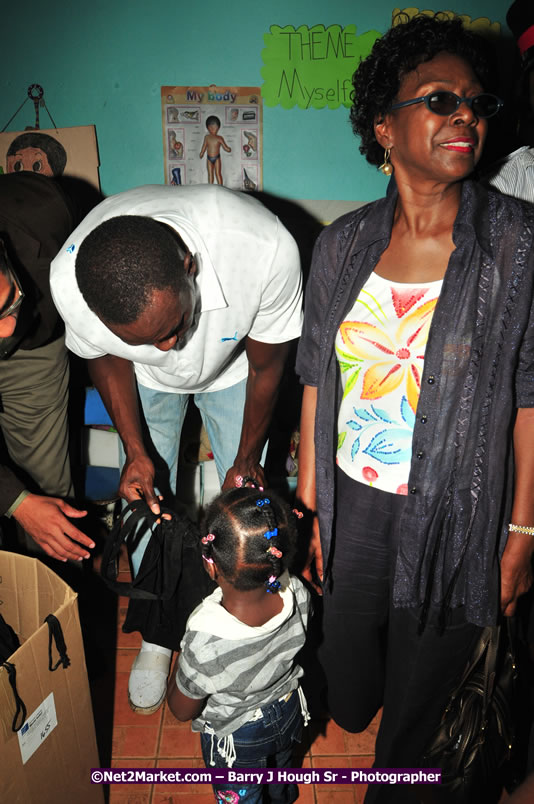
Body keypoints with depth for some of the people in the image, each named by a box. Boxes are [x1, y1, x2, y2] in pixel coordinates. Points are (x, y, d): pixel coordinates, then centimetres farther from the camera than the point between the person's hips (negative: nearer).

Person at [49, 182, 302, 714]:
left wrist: (248, 456, -15)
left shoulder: (266, 249, -41)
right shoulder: (70, 281, -37)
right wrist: (137, 449, -21)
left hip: (231, 367, 0)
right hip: (145, 382, 1)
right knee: (146, 505, 7)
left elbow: (266, 364, -20)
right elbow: (106, 358, -12)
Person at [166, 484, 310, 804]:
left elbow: (182, 710, -23)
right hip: (290, 715, 4)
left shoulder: (205, 640, -45)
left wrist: (182, 657, -11)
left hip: (237, 739, -4)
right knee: (281, 778, 38)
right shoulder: (297, 594, -32)